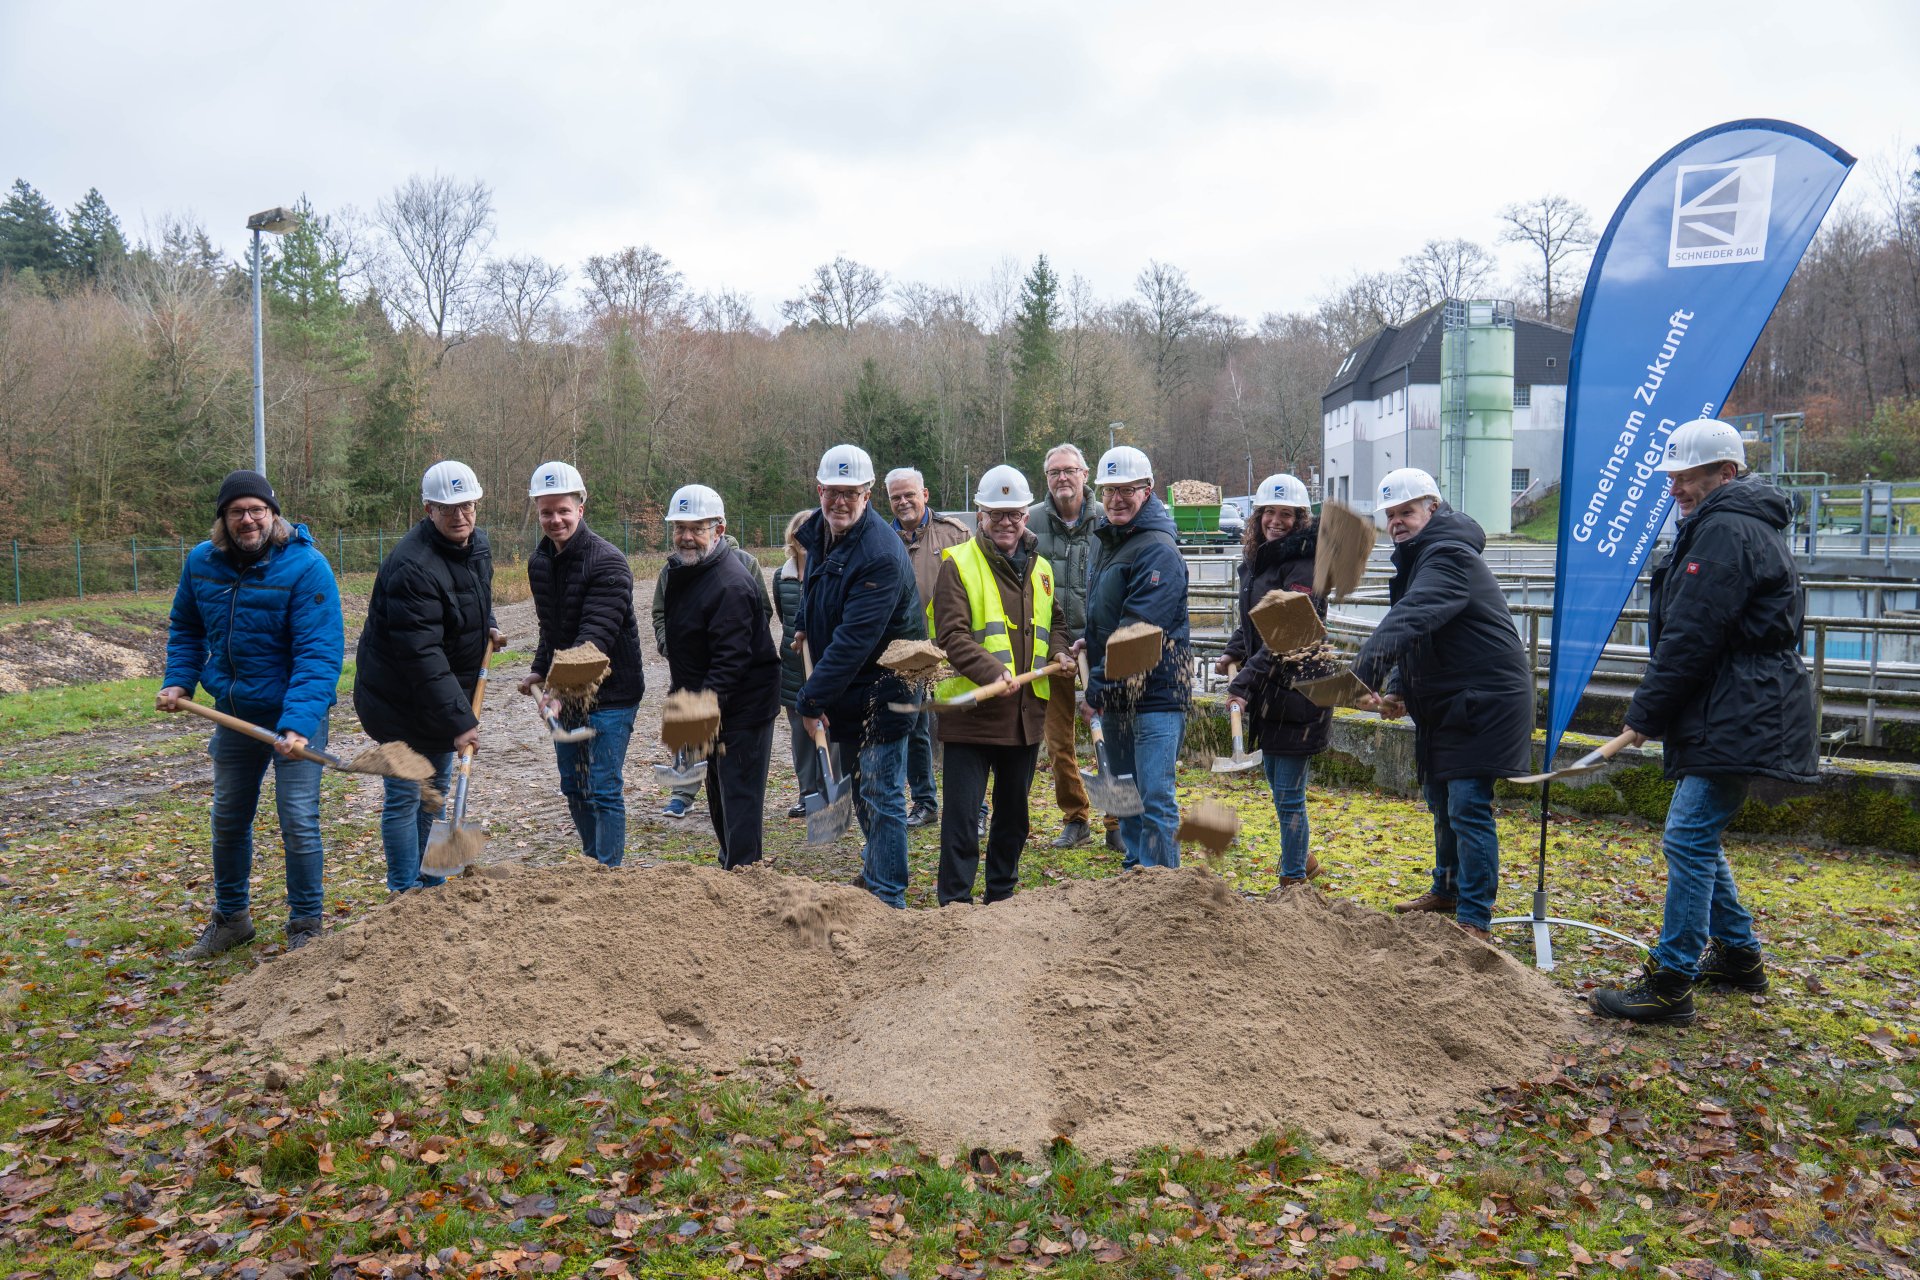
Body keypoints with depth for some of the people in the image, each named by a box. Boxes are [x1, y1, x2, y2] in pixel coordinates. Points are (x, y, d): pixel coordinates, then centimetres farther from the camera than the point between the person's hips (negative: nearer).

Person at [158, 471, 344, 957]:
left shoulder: (306, 566, -22)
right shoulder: (202, 562, -3)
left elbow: (319, 655, -28)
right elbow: (186, 626, 17)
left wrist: (297, 725, -37)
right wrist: (179, 680, 2)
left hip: (295, 712, -6)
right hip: (235, 713, 6)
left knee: (299, 821, -7)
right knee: (228, 818, 17)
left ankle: (305, 926, 11)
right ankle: (231, 917, 36)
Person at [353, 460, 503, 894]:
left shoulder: (477, 544, 1)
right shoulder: (411, 567, -28)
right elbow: (421, 655, -31)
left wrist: (488, 627, 2)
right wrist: (459, 720, -32)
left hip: (443, 695, 9)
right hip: (402, 701, -9)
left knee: (436, 791, 19)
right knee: (404, 798, -2)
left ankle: (429, 884, 34)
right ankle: (405, 894, 10)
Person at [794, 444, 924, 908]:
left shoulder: (880, 555, -25)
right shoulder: (818, 531, 3)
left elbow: (854, 640, -29)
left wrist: (811, 699, -26)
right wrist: (806, 628, 16)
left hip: (881, 690, -9)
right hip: (844, 689, 9)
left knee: (879, 795, -5)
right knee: (859, 788, 21)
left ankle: (888, 899, 4)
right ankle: (875, 869, 39)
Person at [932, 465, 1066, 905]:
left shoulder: (1041, 569, 13)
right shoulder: (958, 565, -6)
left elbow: (1052, 626, 24)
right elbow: (951, 634, -15)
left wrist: (1059, 655, 2)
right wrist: (991, 672, -30)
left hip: (1026, 713, 6)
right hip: (971, 710, -6)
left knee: (1014, 811, 16)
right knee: (962, 812, -3)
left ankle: (1002, 895, 30)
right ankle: (954, 902, 6)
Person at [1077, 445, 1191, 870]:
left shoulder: (1158, 551, -16)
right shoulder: (1106, 540, 13)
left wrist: (1097, 689, -22)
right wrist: (1088, 640, 8)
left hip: (1155, 693, -9)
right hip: (1115, 694, 9)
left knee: (1155, 802, -6)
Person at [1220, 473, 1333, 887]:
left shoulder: (1303, 566, -17)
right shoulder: (1257, 560, 10)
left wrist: (1244, 683, -30)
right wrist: (1234, 652, 5)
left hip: (1297, 692, -9)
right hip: (1268, 695, 9)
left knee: (1288, 795, -1)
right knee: (1276, 782, 21)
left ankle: (1293, 879, 13)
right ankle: (1302, 860, 41)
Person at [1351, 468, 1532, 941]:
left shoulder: (1449, 557, -20)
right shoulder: (1418, 558, 14)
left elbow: (1409, 620, -37)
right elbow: (1413, 636, 17)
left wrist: (1361, 675, -48)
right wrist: (1399, 691, -1)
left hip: (1484, 702, -10)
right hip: (1445, 705, 11)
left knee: (1467, 808, -10)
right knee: (1441, 800, 21)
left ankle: (1475, 920, -2)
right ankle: (1447, 890, 38)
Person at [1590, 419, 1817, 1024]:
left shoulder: (1724, 530, -15)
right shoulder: (1747, 525, 20)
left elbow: (1690, 637, -19)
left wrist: (1645, 712, -10)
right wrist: (1656, 711, 18)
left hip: (1740, 720, -11)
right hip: (1734, 716, 11)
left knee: (1689, 839, -10)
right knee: (1697, 837, 18)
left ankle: (1670, 984, -7)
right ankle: (1738, 956, 30)